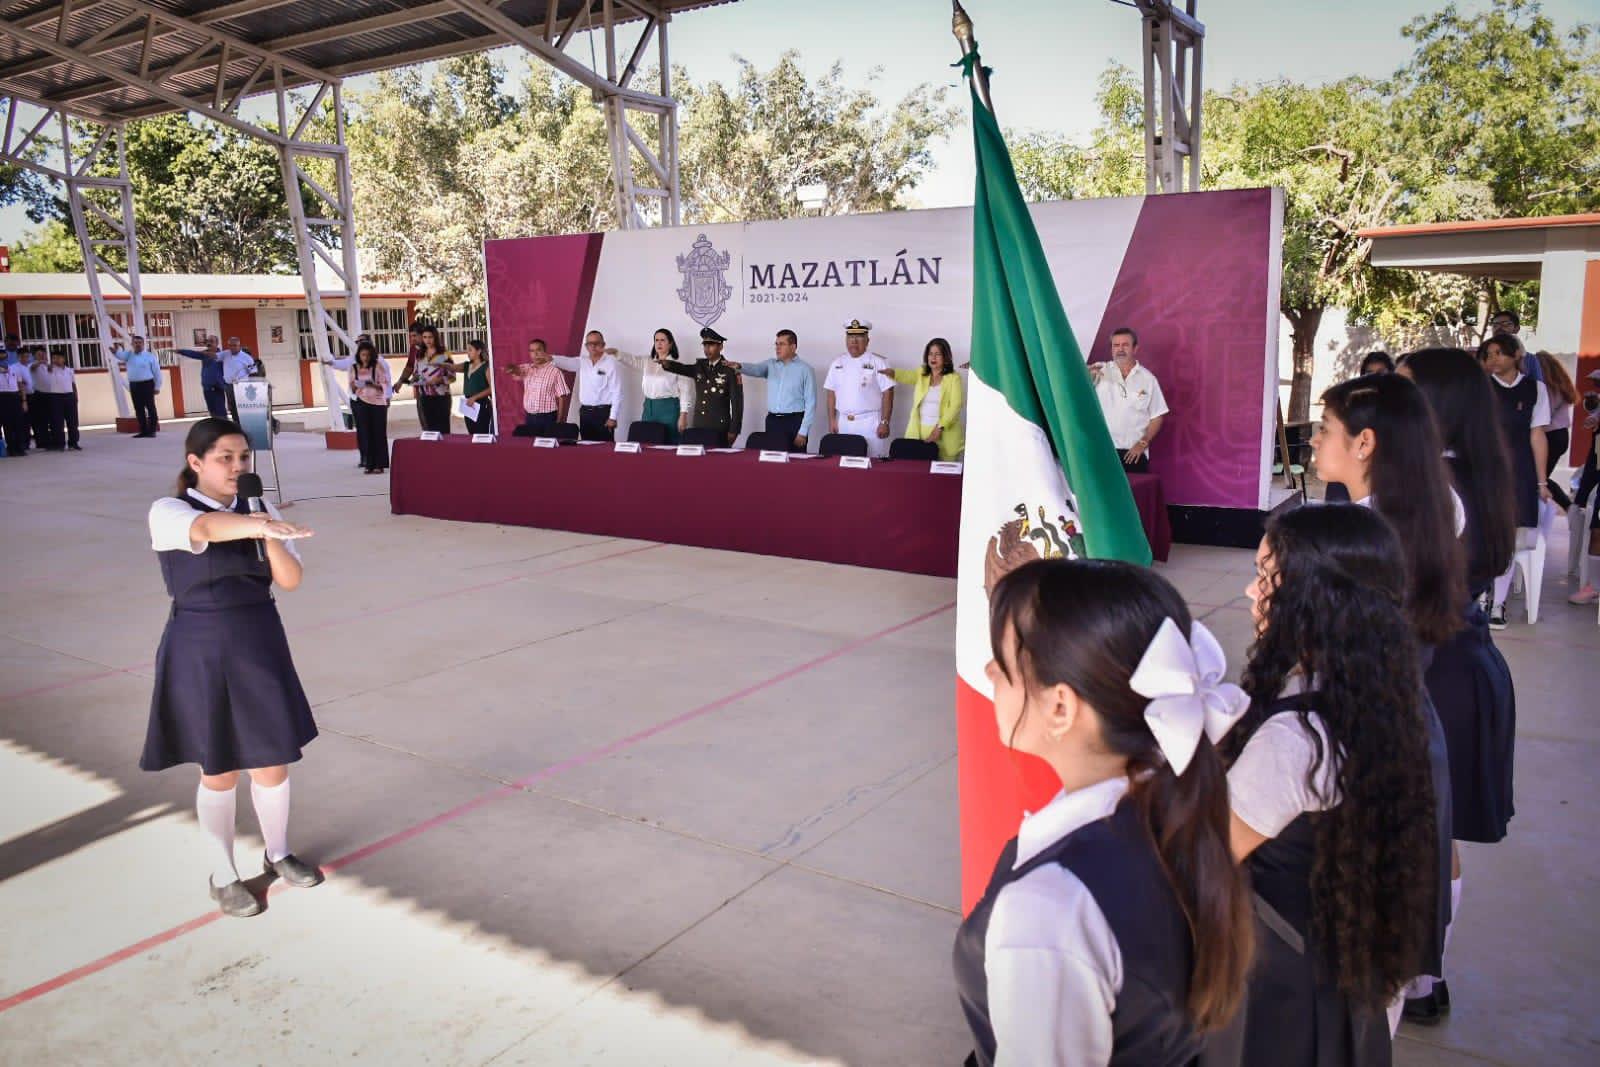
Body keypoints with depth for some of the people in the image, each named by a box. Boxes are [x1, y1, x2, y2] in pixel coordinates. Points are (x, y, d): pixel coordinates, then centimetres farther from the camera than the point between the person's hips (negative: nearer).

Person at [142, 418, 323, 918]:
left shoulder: (258, 510, 3)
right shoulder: (168, 511, -10)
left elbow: (291, 580, -3)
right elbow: (204, 529, -35)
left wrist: (270, 535, -19)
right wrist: (261, 525, -53)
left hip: (260, 644, 4)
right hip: (201, 651, -3)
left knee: (272, 761, 12)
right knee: (219, 771, 9)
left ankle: (277, 853, 36)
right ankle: (223, 876, 29)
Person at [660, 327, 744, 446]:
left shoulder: (730, 370, -6)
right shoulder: (700, 366, 12)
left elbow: (737, 402, -8)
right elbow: (683, 369, -6)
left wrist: (733, 431, -12)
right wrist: (667, 364, -28)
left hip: (720, 428, -5)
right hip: (699, 426, 5)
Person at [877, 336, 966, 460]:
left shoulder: (954, 378, 0)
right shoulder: (921, 374, 12)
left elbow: (955, 406, -9)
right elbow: (907, 375, -9)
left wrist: (940, 428, -20)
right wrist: (892, 373, -31)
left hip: (944, 435, -3)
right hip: (919, 433, 3)